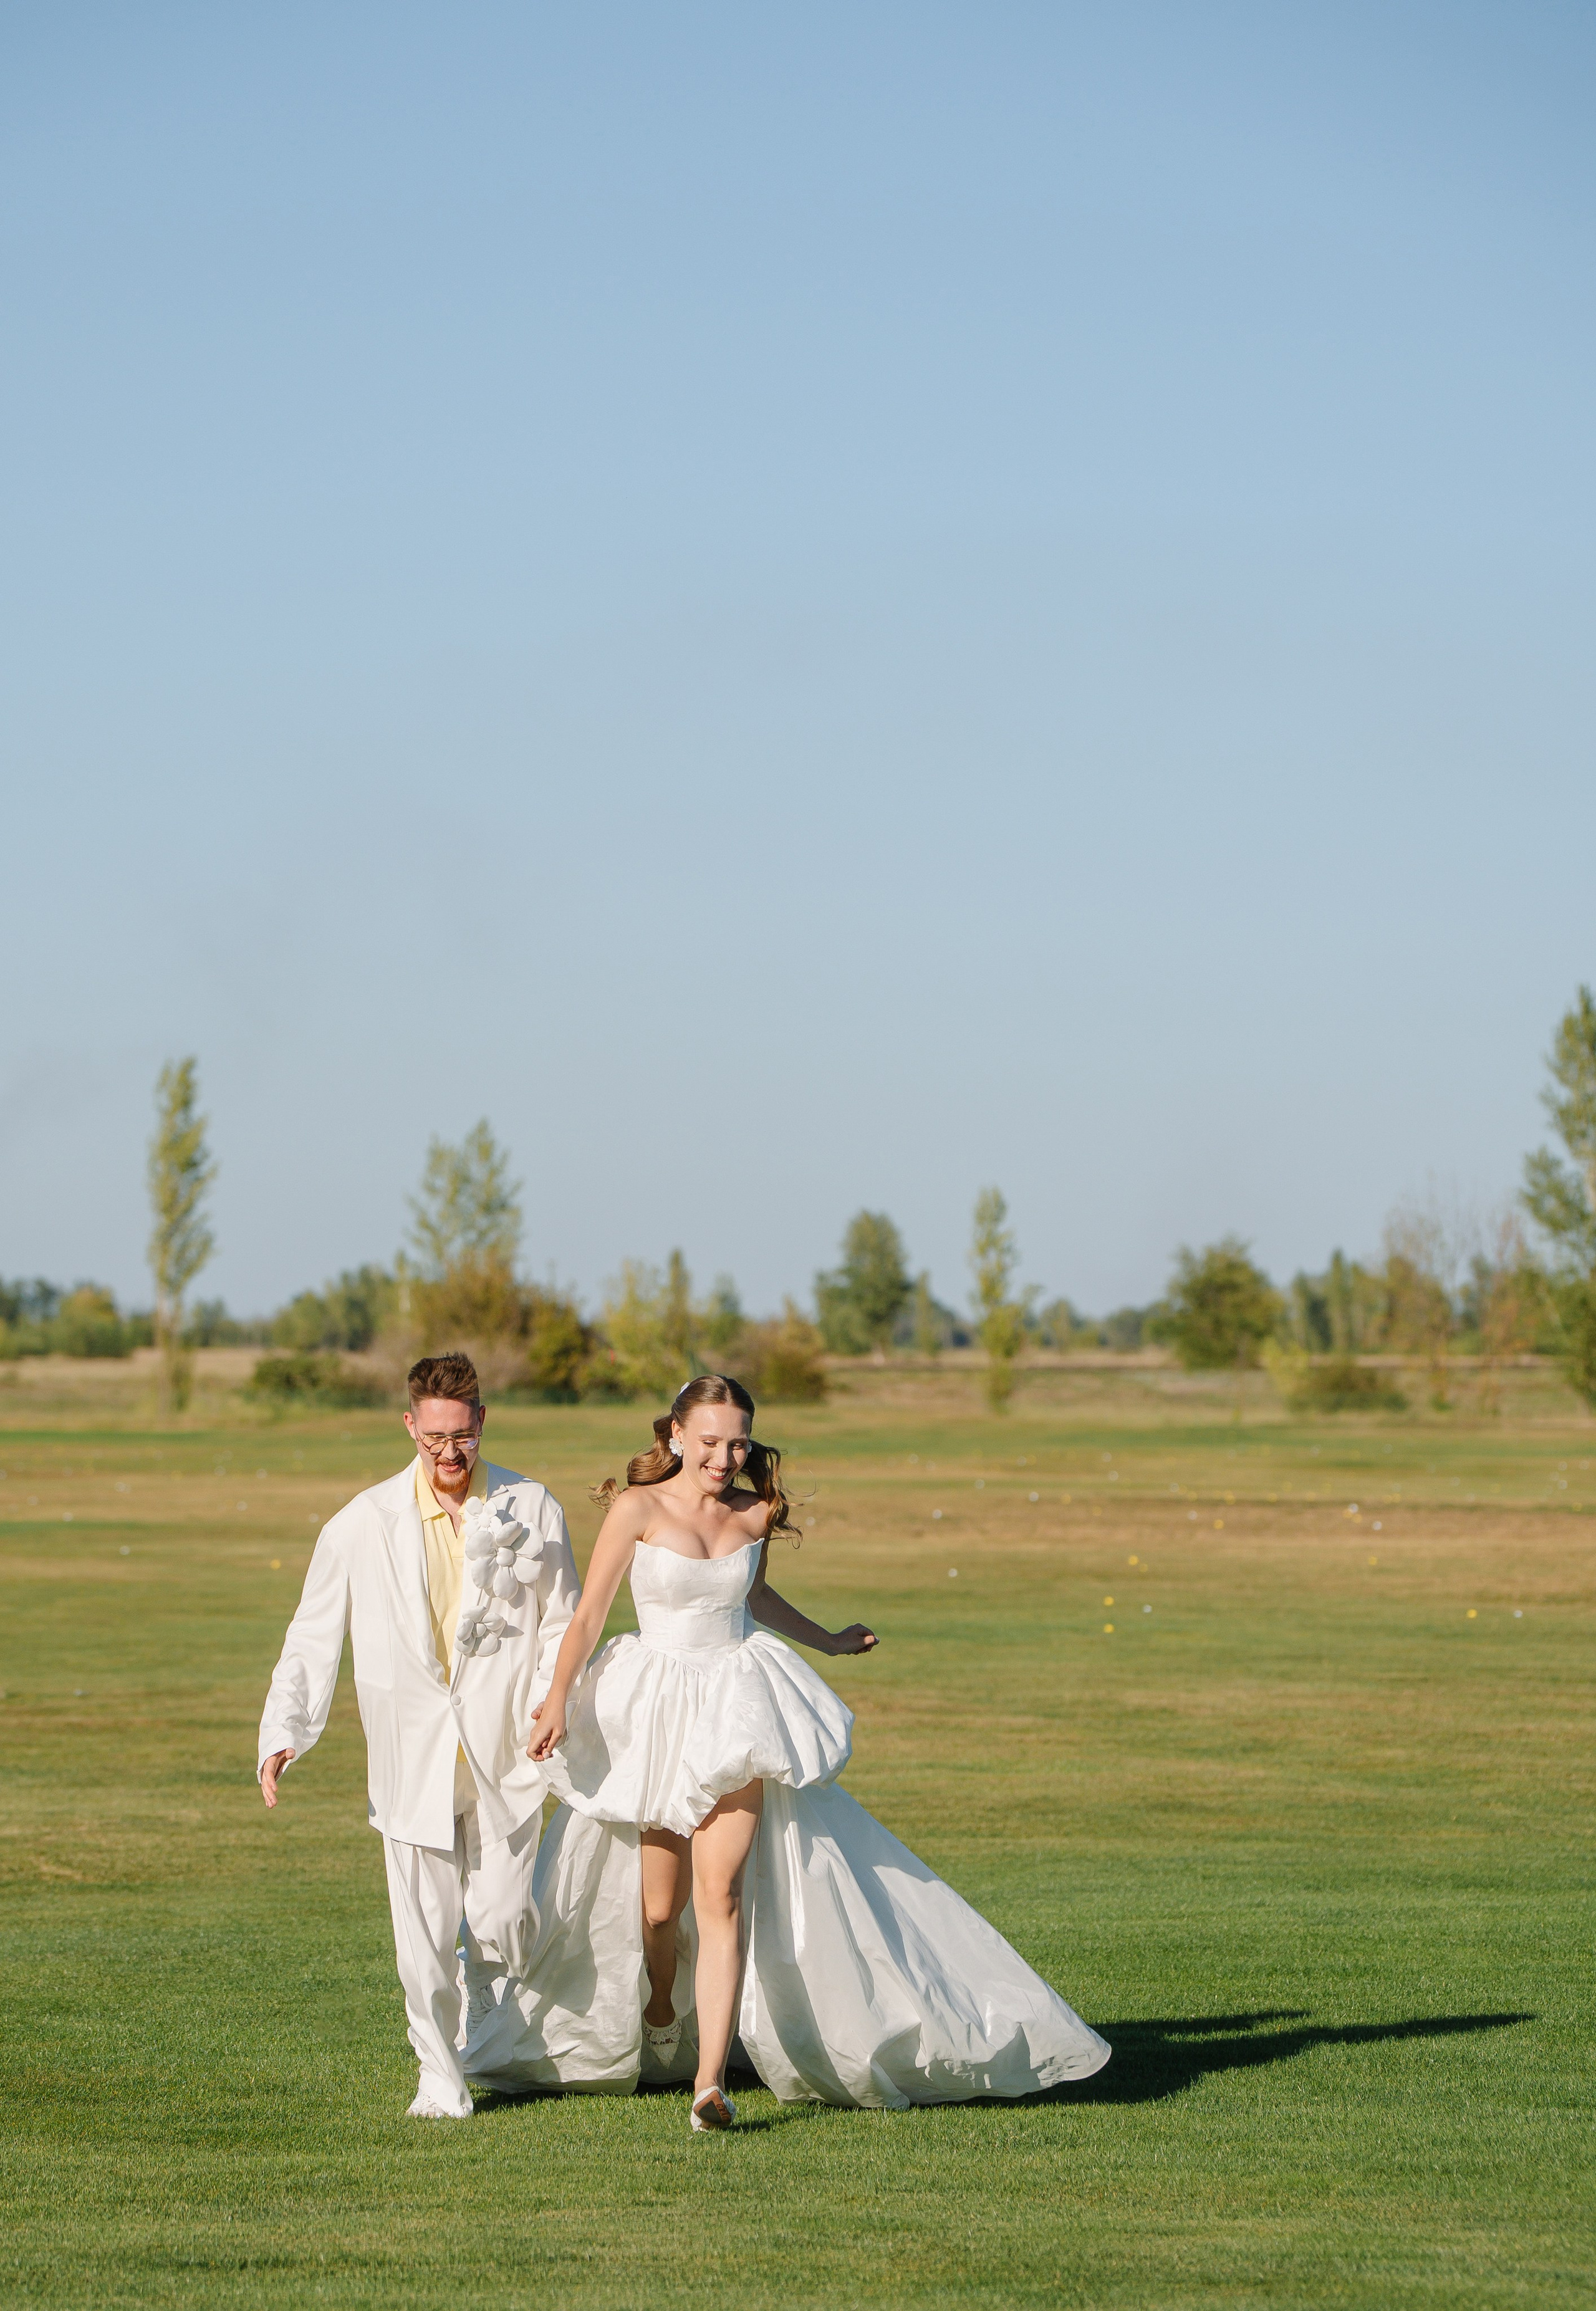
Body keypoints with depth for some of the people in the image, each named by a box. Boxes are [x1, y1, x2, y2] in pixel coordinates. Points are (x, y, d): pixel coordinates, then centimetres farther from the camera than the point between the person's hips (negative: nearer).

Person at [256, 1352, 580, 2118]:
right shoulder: (366, 1523, 0)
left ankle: (479, 2010, 33)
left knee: (499, 1925, -1)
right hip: (414, 1757, 0)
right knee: (424, 1932, -2)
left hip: (505, 1748, 0)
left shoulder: (531, 1509, 2)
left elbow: (561, 1625, 9)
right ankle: (440, 2076, 15)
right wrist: (284, 1732, -6)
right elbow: (313, 1637, 5)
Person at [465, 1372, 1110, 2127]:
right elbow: (589, 1614, -7)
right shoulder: (640, 1508, -7)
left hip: (739, 1714, 1)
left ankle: (710, 2082, -21)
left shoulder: (754, 1515, 4)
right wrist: (558, 1702, -16)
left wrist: (826, 1641, 36)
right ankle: (660, 2026, 41)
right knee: (658, 1908, 6)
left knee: (721, 1894, -15)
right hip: (654, 1716, -1)